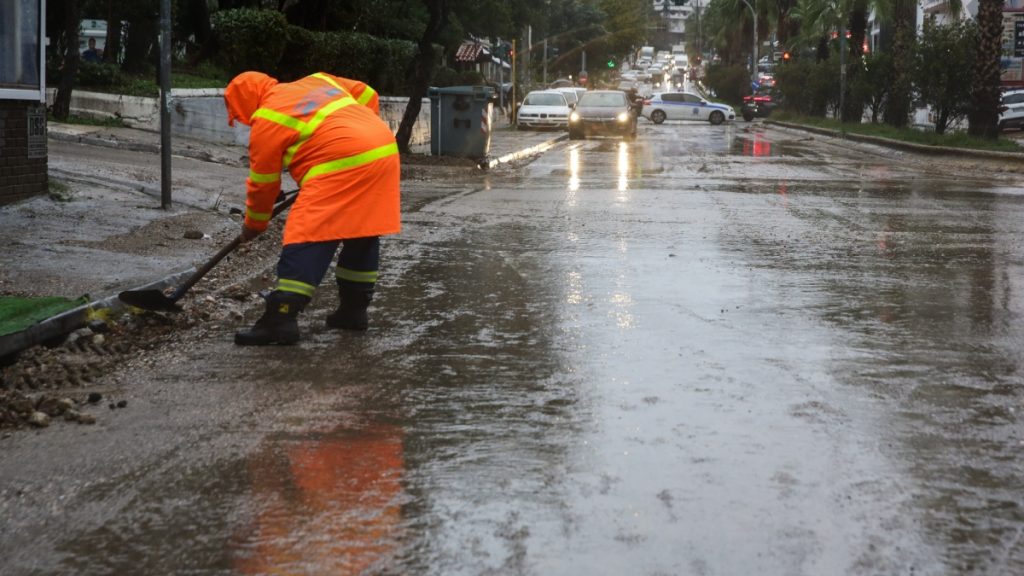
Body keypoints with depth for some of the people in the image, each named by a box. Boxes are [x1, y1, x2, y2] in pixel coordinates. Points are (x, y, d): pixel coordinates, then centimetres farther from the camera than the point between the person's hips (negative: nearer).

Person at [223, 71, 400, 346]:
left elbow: (263, 183, 8)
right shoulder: (317, 81, 23)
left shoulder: (266, 121, 3)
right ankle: (354, 309, 28)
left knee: (307, 239, -7)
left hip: (342, 166, -8)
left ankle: (280, 319, -11)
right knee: (363, 236, 19)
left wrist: (253, 225, 22)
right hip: (384, 151, 8)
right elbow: (367, 95, 24)